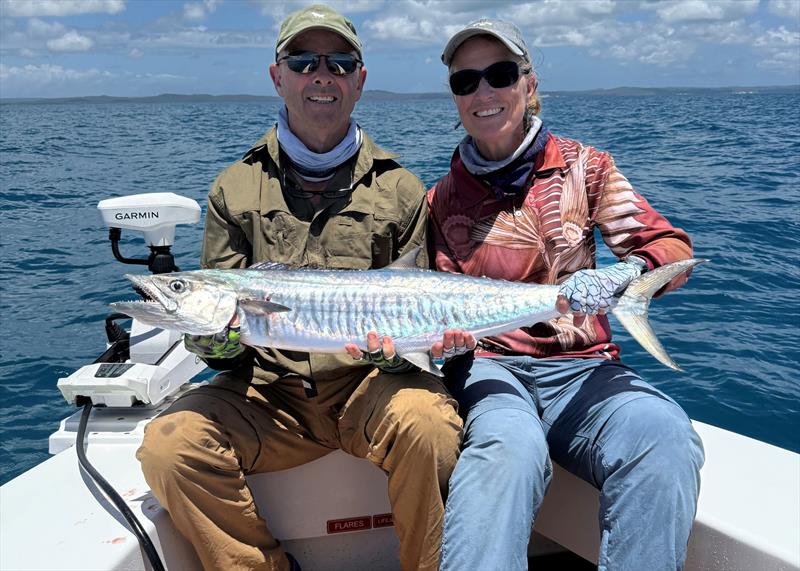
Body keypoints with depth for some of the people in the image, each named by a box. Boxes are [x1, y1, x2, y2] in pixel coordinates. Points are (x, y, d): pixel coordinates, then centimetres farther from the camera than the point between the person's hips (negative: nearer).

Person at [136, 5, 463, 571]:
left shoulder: (400, 189, 8)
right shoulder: (236, 188, 10)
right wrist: (214, 337, -14)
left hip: (370, 381, -1)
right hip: (266, 388, 2)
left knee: (425, 423, -33)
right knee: (168, 445, -23)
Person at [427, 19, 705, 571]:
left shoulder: (582, 167, 8)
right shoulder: (442, 198, 10)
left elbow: (672, 246, 1)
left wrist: (622, 274, -23)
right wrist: (447, 334, -14)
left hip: (582, 365, 1)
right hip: (488, 365, 0)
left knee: (664, 434, -31)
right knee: (510, 444, -36)